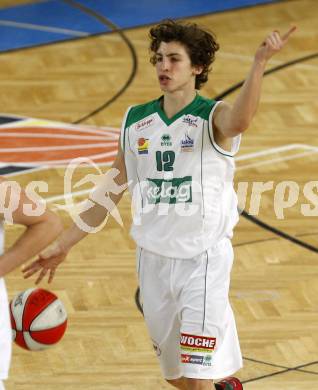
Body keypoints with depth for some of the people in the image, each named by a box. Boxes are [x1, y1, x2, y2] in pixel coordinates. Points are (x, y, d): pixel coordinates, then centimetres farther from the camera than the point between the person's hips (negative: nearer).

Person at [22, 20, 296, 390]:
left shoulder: (214, 117, -10)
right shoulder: (135, 121, 5)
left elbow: (240, 120, -37)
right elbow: (111, 192, 14)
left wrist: (258, 63, -53)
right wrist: (62, 245, 14)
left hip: (203, 260, -5)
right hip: (153, 259, 5)